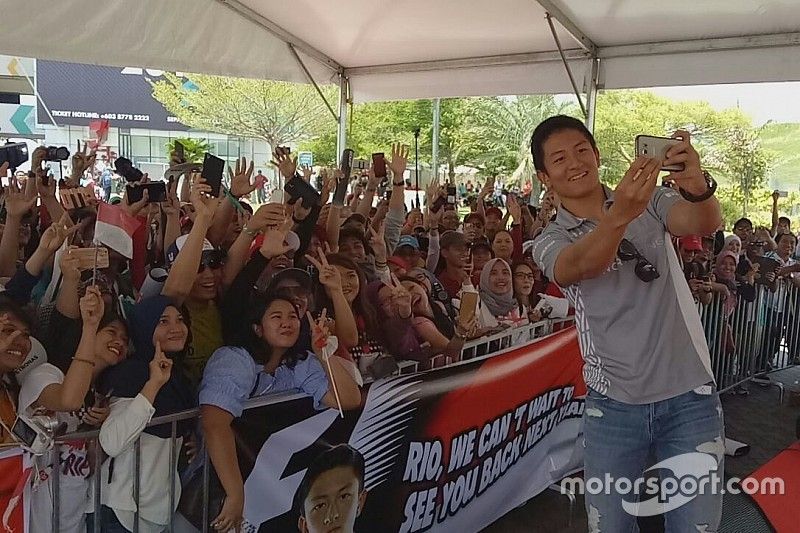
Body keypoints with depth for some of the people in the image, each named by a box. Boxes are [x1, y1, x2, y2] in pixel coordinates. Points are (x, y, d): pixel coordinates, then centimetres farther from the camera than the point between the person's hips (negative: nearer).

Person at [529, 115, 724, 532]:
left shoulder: (651, 201, 4)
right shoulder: (549, 242, -2)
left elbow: (706, 223, -16)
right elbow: (584, 264, -26)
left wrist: (698, 187, -40)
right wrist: (620, 215, -46)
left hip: (689, 396, 1)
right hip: (613, 405, 0)